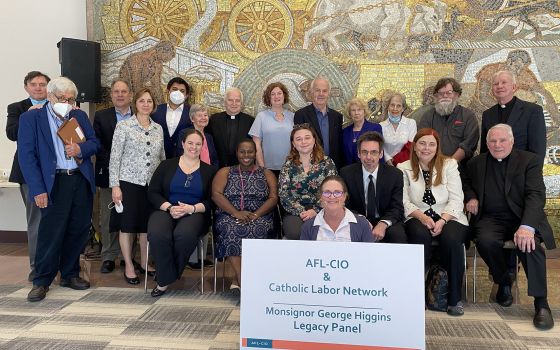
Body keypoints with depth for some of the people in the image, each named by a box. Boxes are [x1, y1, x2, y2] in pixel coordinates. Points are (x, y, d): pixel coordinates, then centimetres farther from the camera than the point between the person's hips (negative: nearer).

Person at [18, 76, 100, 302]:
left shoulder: (80, 116, 13)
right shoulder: (30, 118, 0)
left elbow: (94, 143, 14)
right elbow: (26, 156, -6)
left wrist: (80, 149, -10)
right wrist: (37, 189, -13)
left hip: (82, 181, 5)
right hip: (55, 183, -4)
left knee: (79, 230, 10)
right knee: (51, 232, -3)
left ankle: (69, 274, 27)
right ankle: (41, 281, 13)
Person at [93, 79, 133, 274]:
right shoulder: (101, 116, 7)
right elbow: (97, 145, 0)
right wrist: (112, 164, -11)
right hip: (108, 174, 0)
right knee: (107, 217, 5)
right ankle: (108, 256, 15)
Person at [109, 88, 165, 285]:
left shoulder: (158, 128, 9)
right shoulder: (123, 126, -4)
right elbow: (115, 157, -6)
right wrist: (115, 185, -10)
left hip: (152, 184, 4)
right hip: (129, 182, -4)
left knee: (147, 225, 11)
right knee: (127, 225, 4)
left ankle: (145, 263, 26)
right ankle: (129, 267, 17)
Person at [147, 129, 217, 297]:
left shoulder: (209, 170, 12)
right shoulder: (167, 165, 14)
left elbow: (211, 201, 3)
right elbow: (152, 192, 7)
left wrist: (191, 208, -15)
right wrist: (168, 207, -11)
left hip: (194, 213, -1)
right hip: (165, 210, 1)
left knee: (185, 234, -36)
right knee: (157, 235, -34)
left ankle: (164, 280, -14)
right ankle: (167, 278, -13)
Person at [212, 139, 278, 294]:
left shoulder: (266, 174, 17)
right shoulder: (225, 172, 16)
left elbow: (273, 198, 5)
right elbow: (216, 194, 1)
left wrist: (256, 215, -14)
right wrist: (236, 213, -15)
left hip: (259, 217, 0)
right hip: (229, 216, 0)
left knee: (257, 229, -34)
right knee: (230, 228, -34)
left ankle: (238, 279, -28)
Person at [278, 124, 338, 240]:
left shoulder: (327, 163, 6)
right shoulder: (288, 166, 8)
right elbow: (283, 194, 1)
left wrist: (315, 211, -13)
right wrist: (301, 211, -13)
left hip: (320, 211, 0)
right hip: (295, 212, 1)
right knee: (294, 232, -31)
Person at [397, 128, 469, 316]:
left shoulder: (449, 165, 9)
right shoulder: (404, 168, 8)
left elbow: (456, 200, 0)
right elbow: (404, 202, 0)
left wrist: (442, 220, -16)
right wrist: (422, 217, -18)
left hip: (448, 217, 1)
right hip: (418, 218, 0)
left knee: (452, 239, -31)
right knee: (420, 235, -34)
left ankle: (454, 298, -16)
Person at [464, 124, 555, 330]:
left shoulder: (529, 160, 3)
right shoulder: (476, 163, 15)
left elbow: (536, 195, -9)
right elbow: (468, 184, 33)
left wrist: (527, 226, -26)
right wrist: (471, 197, 7)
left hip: (523, 219, -2)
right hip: (490, 219, 3)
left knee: (527, 243, -34)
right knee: (486, 241, -31)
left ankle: (541, 303, -18)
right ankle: (504, 282, 0)